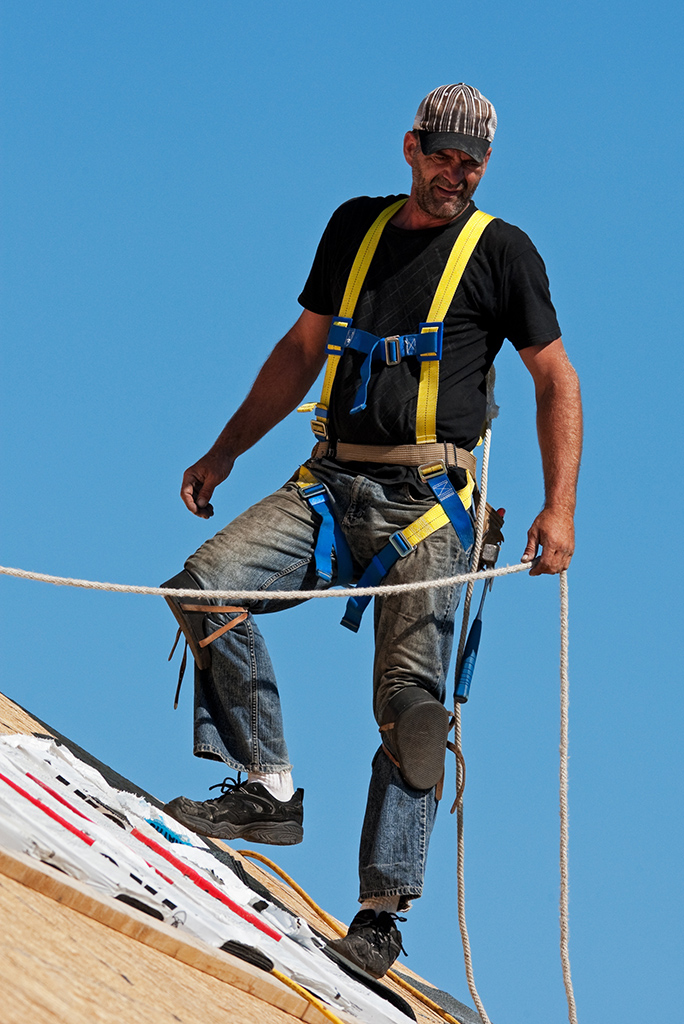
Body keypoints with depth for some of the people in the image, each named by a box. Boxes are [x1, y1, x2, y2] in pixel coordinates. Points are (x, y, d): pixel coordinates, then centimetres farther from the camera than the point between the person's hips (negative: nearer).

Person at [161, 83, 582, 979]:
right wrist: (224, 453, 18)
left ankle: (382, 912, -6)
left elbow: (556, 378, 4)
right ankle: (269, 791, -10)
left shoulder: (501, 250, 3)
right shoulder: (357, 226, 15)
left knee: (411, 702, -11)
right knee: (205, 584, -18)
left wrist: (560, 506, -6)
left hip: (427, 500, -4)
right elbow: (302, 350, 23)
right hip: (332, 484, 4)